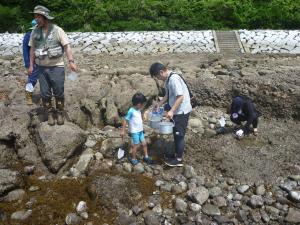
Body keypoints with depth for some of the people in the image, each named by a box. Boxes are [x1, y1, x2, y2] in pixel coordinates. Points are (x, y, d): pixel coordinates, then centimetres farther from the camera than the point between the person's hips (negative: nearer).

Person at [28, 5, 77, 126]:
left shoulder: (57, 30, -7)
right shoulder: (35, 32, 4)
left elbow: (67, 46, -10)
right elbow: (32, 49, 11)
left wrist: (71, 62, -21)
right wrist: (31, 65, 7)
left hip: (57, 67, -3)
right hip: (42, 68, 3)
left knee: (59, 92, 3)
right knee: (45, 93, 5)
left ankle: (60, 113, 21)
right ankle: (50, 114, 21)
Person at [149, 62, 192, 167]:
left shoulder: (174, 78, -23)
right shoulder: (168, 79, 7)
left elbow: (180, 97, -27)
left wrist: (171, 111, -29)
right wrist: (159, 104, 10)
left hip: (181, 111, -9)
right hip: (176, 111, 9)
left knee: (179, 135, 2)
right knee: (176, 134, 19)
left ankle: (179, 159, 15)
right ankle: (177, 154, 34)